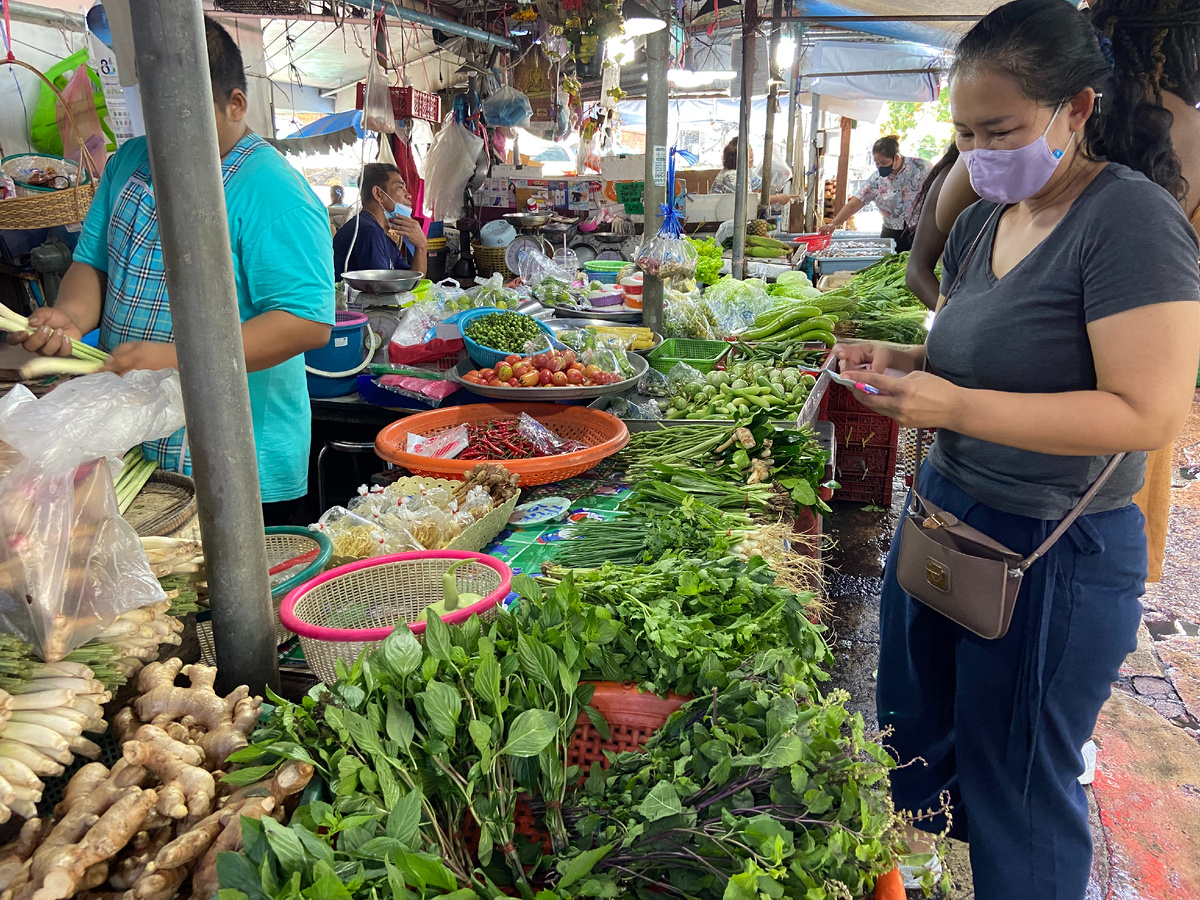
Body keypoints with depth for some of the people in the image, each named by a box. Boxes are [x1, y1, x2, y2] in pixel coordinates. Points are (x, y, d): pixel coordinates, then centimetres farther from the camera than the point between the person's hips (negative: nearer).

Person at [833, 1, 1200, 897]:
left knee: (1018, 790, 11)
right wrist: (901, 360, -1)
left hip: (1053, 550, -8)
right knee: (916, 731, 22)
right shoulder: (981, 224, 7)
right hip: (945, 512, 8)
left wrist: (954, 406, -29)